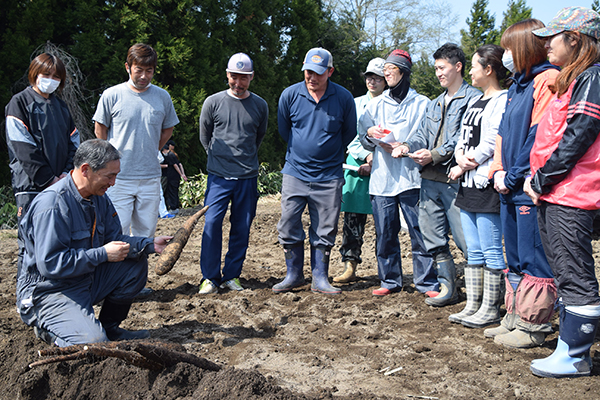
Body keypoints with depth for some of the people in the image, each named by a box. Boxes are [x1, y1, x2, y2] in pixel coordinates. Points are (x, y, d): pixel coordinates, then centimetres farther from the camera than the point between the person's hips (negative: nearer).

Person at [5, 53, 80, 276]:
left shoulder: (61, 107, 19)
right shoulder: (20, 103, 0)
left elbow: (73, 142, 15)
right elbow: (23, 149, -9)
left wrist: (67, 173, -2)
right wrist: (49, 179, -13)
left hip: (62, 184, 6)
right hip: (31, 186, -6)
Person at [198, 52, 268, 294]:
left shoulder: (260, 106, 6)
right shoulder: (213, 102, 2)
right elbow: (204, 136, 13)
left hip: (248, 177, 2)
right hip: (218, 175, -1)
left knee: (242, 228, 4)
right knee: (212, 223, -10)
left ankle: (232, 275, 15)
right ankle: (210, 277, 0)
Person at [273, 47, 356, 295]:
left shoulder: (344, 98, -4)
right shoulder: (290, 95, -2)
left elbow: (349, 134, 12)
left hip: (329, 176, -1)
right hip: (295, 173, 1)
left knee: (324, 231, 5)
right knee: (288, 226, 1)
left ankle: (320, 279, 17)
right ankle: (293, 275, 17)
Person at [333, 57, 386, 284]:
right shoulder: (355, 104, 15)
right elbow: (349, 137, 9)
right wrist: (367, 156, -5)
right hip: (356, 164, 3)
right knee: (353, 217, -3)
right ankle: (350, 266, 0)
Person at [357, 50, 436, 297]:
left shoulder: (422, 104, 5)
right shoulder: (375, 105, 17)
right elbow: (364, 141, 18)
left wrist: (404, 147, -14)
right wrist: (370, 134, -4)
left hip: (411, 177, -3)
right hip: (381, 179, 4)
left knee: (420, 232, -4)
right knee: (384, 234, 6)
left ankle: (427, 283, 6)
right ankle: (390, 281, 18)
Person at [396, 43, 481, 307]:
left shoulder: (473, 98, -3)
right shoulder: (435, 104, 24)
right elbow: (423, 134, 17)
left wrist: (435, 154, -17)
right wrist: (408, 146, -4)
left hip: (455, 178, -8)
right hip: (430, 178, 8)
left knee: (465, 238, -7)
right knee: (434, 239, 10)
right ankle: (447, 287, 19)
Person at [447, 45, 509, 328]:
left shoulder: (503, 100, -9)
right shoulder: (475, 102, 19)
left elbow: (490, 144, -16)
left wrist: (463, 167, -8)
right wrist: (460, 155, -4)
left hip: (487, 185, -9)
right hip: (467, 186, 9)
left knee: (491, 251, -2)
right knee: (473, 250, 13)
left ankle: (490, 309, 6)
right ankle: (473, 306, 20)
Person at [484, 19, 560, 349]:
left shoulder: (547, 80, -11)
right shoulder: (517, 86, 18)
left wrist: (514, 176, -15)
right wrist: (499, 172, 4)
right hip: (511, 187, 10)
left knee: (534, 259, -1)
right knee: (515, 258, 16)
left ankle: (533, 326, 8)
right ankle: (515, 318, 26)